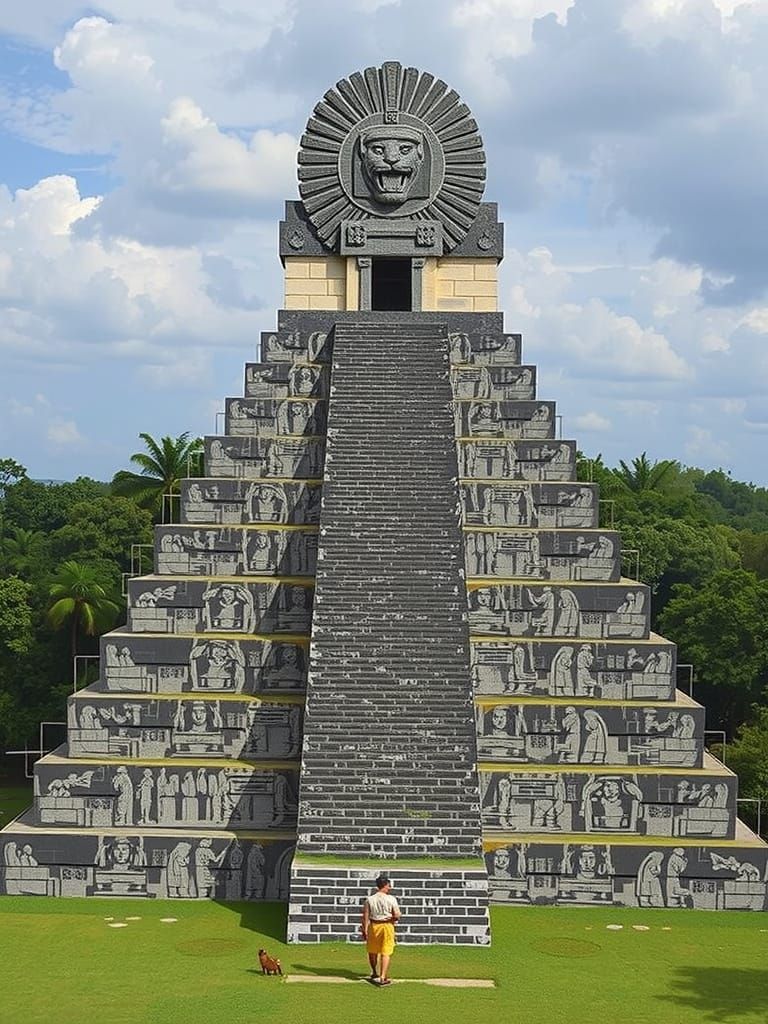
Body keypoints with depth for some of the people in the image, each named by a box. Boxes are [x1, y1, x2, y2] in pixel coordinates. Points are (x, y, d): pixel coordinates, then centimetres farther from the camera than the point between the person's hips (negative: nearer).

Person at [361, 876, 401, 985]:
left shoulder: (369, 899, -5)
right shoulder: (391, 899, -11)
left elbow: (365, 917, -5)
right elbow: (397, 916, -12)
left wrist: (364, 930, 1)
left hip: (373, 926, 2)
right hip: (387, 927, -2)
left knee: (372, 951, 20)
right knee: (385, 953, 3)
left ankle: (374, 973, 36)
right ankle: (383, 977, -3)